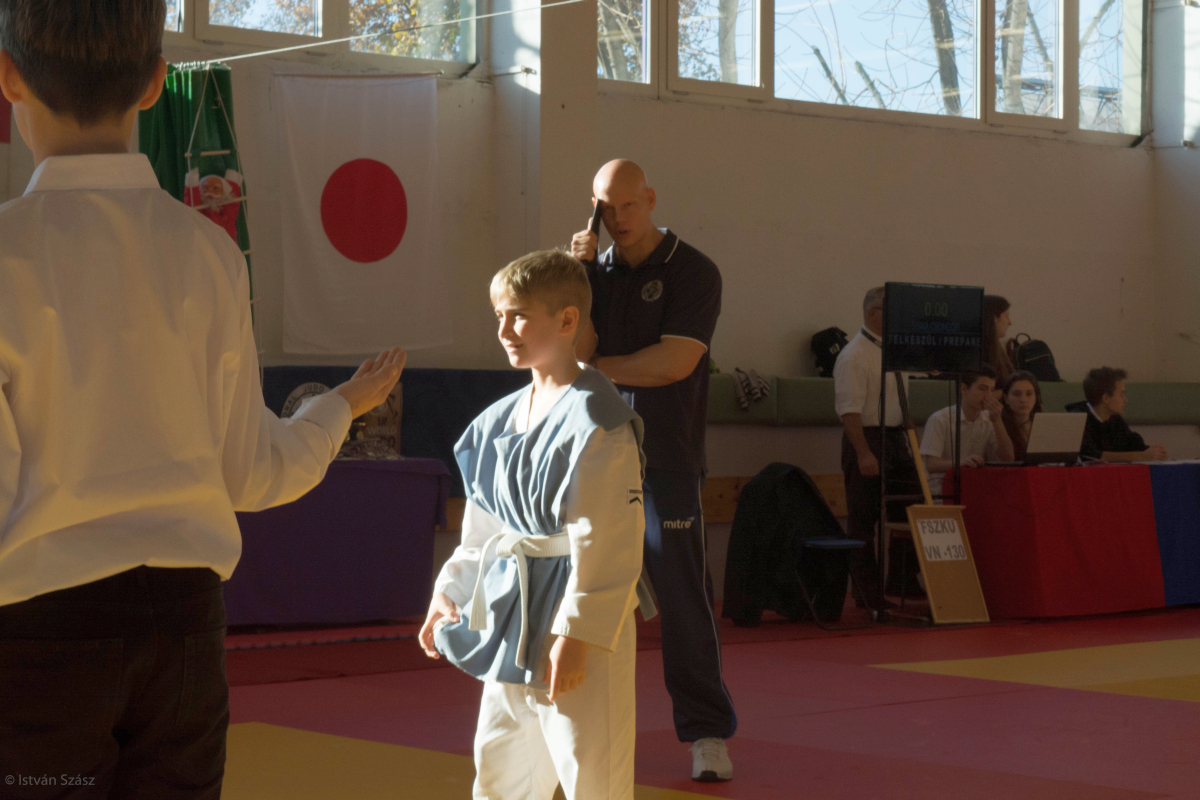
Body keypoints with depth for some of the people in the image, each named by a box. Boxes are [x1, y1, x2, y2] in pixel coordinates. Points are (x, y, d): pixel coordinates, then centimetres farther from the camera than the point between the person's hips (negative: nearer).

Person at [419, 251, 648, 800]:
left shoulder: (595, 420, -16)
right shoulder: (502, 419, 10)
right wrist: (449, 593, 15)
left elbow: (608, 543, -20)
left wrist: (578, 634, -22)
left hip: (573, 614, -9)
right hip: (512, 612, 9)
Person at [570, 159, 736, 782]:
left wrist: (597, 367, -5)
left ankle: (705, 729, 1)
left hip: (666, 457, -4)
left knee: (681, 590, -4)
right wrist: (578, 276, -10)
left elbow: (675, 362, -13)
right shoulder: (594, 270, 11)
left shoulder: (693, 273, -2)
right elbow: (575, 349, -2)